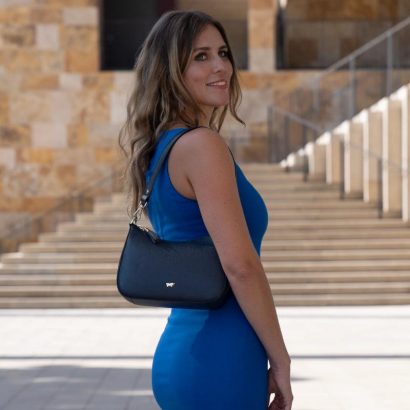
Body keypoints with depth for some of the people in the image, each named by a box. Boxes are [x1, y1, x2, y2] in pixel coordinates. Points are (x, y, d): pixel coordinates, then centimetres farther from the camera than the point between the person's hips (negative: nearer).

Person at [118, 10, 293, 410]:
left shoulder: (159, 148, 13)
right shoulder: (203, 145, -14)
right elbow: (239, 263, -20)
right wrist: (280, 359, -11)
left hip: (180, 350, 9)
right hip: (218, 361, -9)